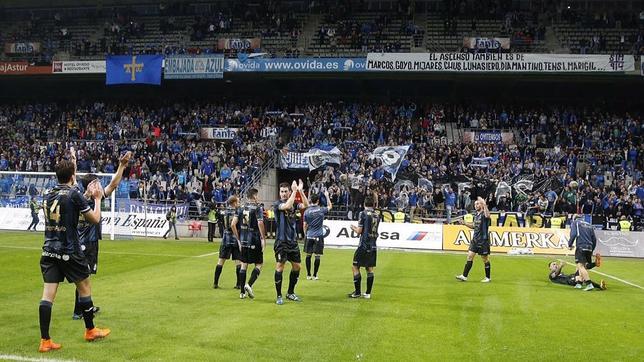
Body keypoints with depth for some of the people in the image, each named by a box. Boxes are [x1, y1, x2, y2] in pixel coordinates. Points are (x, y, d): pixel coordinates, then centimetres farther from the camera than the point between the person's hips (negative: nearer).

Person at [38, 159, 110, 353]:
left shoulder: (49, 195, 8)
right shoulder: (74, 194, -11)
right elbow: (95, 219, -4)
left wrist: (88, 196, 29)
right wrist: (97, 199, 10)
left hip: (49, 251, 5)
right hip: (69, 252, -5)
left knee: (48, 293, 1)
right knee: (85, 287, 13)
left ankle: (45, 341, -2)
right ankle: (90, 330, 26)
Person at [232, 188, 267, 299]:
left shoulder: (241, 208, 8)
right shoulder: (257, 208, -7)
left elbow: (233, 224, 5)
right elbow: (260, 223, -19)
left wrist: (238, 239, 13)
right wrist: (263, 238, -12)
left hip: (243, 241, 5)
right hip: (255, 241, -5)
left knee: (244, 264, 12)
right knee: (259, 264, 6)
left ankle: (242, 292, 13)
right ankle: (249, 285, -13)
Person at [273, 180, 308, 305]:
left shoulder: (294, 204, 9)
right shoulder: (277, 204, -6)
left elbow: (306, 205, -6)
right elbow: (287, 206, -26)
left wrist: (300, 191, -15)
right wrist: (294, 191, -22)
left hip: (292, 241, 6)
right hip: (281, 241, -6)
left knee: (296, 266, 10)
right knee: (280, 267, -7)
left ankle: (290, 293, 24)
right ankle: (279, 296, 1)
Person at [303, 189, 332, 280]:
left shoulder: (307, 211, -1)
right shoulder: (321, 210, -4)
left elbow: (305, 225, 4)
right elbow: (330, 206, 17)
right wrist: (327, 196, 24)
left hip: (309, 236, 2)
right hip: (319, 236, -2)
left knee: (308, 255, 9)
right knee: (317, 256, 3)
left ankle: (308, 275, 11)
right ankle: (314, 275, 5)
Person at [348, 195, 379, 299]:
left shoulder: (363, 214, -10)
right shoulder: (377, 215, 7)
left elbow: (359, 231, -10)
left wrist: (354, 228, 11)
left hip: (364, 245, -6)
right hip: (373, 246, 6)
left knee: (355, 267, 3)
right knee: (370, 269, 9)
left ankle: (357, 292, 1)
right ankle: (368, 293, 11)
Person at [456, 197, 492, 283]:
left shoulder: (484, 214, -13)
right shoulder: (476, 215, 12)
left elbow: (487, 216, -40)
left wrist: (484, 204, -46)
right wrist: (464, 223, 13)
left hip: (483, 240, -8)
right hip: (475, 239, 8)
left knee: (485, 259, 4)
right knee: (470, 256, 4)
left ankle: (488, 278, 16)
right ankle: (464, 276, 6)